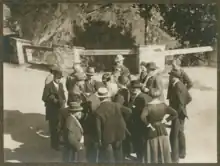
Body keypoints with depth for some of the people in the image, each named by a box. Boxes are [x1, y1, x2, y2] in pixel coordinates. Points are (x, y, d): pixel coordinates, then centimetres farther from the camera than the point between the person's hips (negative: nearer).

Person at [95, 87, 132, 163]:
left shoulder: (98, 110, -15)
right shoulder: (116, 105, -7)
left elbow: (98, 127, -16)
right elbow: (129, 111, -9)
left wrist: (99, 139, -4)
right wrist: (123, 120, 7)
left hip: (107, 137, -3)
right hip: (118, 135, 3)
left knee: (108, 159, 9)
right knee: (119, 158, 21)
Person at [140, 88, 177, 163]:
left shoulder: (149, 106, -19)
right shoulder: (163, 105, -8)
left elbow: (142, 117, -34)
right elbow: (175, 114, -8)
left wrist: (148, 124, -19)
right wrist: (166, 120, -2)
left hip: (152, 132, -3)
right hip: (162, 131, 3)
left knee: (153, 153, 10)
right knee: (163, 151, 18)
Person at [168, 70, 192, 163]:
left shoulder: (178, 86, -23)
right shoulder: (181, 85, 6)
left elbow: (180, 103, -24)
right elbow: (189, 98, 14)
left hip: (178, 113, -10)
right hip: (180, 112, 10)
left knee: (174, 136, -5)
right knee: (180, 133, 21)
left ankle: (174, 157, 1)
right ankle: (182, 153, 34)